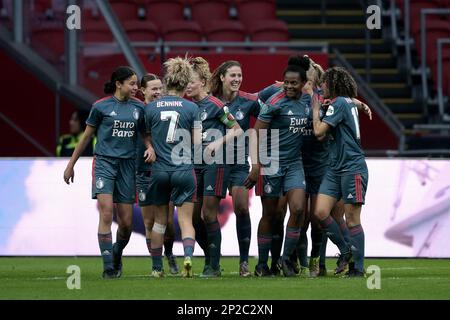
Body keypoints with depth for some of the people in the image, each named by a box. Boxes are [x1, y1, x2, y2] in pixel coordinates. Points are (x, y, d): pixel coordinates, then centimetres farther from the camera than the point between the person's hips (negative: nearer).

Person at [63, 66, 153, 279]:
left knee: (126, 222, 2)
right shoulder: (101, 106, -2)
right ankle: (108, 267, -15)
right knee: (106, 213, -18)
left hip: (127, 164, 3)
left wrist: (150, 147, -5)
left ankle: (117, 254, 32)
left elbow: (145, 134, 18)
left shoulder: (139, 107, 7)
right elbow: (86, 137, 8)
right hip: (104, 163, -3)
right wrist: (71, 165, 11)